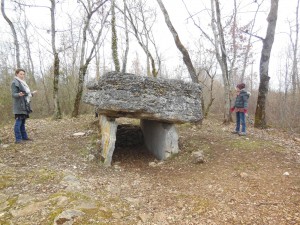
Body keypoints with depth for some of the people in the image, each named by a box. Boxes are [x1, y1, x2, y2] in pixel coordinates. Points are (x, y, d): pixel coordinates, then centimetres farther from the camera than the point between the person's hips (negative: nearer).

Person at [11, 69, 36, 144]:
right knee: (18, 121, -9)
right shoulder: (15, 82, -8)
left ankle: (24, 137, 20)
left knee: (23, 122, 13)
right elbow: (14, 94, -15)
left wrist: (31, 93, 36)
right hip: (19, 106, -9)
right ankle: (18, 139, -7)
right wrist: (19, 94, -35)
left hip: (24, 105, 9)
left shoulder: (22, 82, 18)